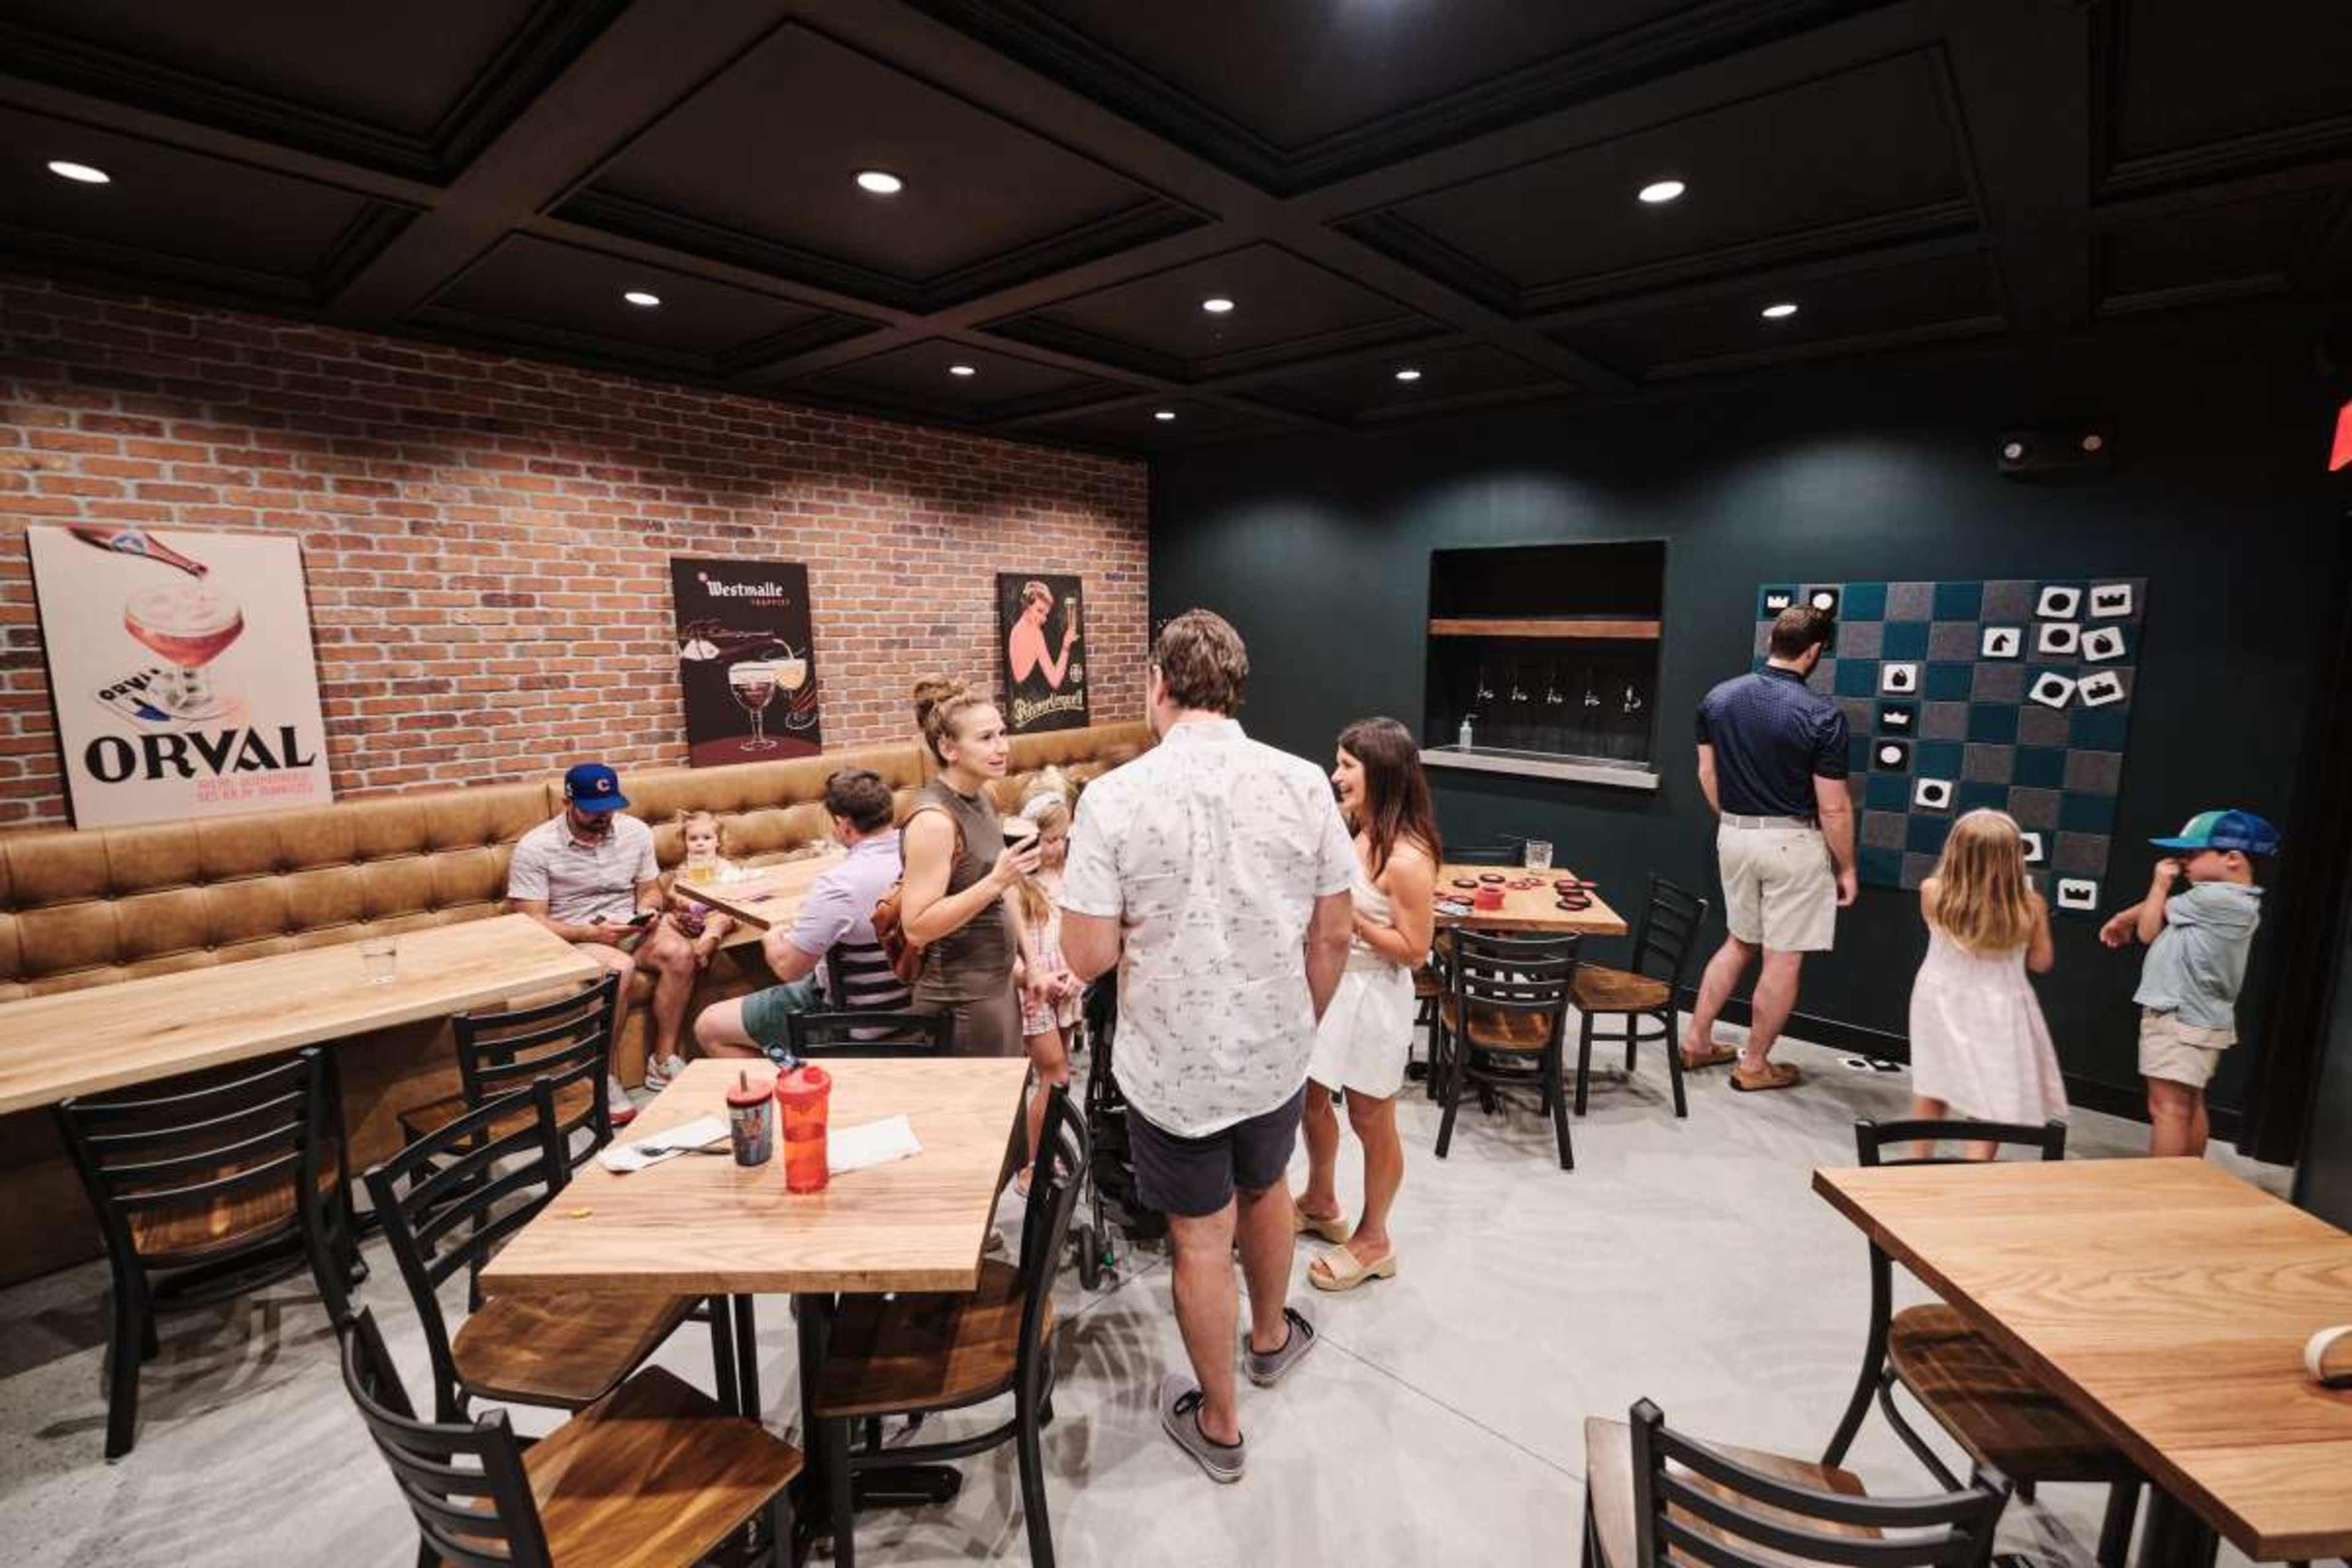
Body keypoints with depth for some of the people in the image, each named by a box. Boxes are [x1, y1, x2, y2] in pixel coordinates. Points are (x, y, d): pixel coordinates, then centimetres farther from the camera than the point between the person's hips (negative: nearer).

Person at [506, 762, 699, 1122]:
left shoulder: (636, 832, 3)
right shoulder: (534, 848, -9)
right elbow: (531, 922, -11)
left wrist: (649, 912, -10)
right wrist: (591, 934, -24)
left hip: (630, 927, 4)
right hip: (574, 938, -4)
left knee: (679, 954, -27)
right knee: (620, 968, -35)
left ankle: (664, 1061, -15)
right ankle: (604, 1079, -19)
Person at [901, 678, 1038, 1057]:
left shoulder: (981, 797, 3)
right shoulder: (933, 820, -22)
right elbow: (916, 928, -24)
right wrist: (997, 882, -30)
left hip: (997, 983, 8)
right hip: (961, 999, -8)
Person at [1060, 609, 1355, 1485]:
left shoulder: (1113, 797, -19)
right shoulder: (1304, 783, -10)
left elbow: (1088, 958, -17)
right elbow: (1333, 936, -3)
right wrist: (1301, 1028, 12)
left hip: (1173, 1066, -3)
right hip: (1276, 1053, 3)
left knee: (1202, 1239, 17)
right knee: (1263, 1189, 30)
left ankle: (1218, 1426, 39)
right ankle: (1272, 1337, 56)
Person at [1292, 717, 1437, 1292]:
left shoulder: (1406, 858, -25)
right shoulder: (1352, 831, -1)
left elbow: (1414, 951, -21)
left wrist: (1349, 913, -22)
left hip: (1372, 997, -8)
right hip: (1328, 984, 8)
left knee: (1371, 1123, 11)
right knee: (1311, 1099, 22)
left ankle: (1373, 1242, 33)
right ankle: (1320, 1203, 47)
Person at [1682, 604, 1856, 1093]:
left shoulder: (1718, 698, -1)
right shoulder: (1821, 715, -15)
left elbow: (1707, 775, 7)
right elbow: (1833, 806, -12)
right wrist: (1846, 867, 0)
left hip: (1734, 835, 5)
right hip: (1792, 843, -5)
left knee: (1740, 942, 21)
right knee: (1783, 958, 8)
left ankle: (1697, 1040, 25)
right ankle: (1755, 1065, 19)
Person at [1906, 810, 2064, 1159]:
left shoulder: (1932, 893, -19)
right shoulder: (2031, 906, -19)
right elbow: (2042, 962, -3)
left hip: (1940, 1002, 2)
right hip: (1997, 1014, -2)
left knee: (1930, 1088, 20)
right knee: (1992, 1098, 10)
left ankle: (1920, 1160, 33)